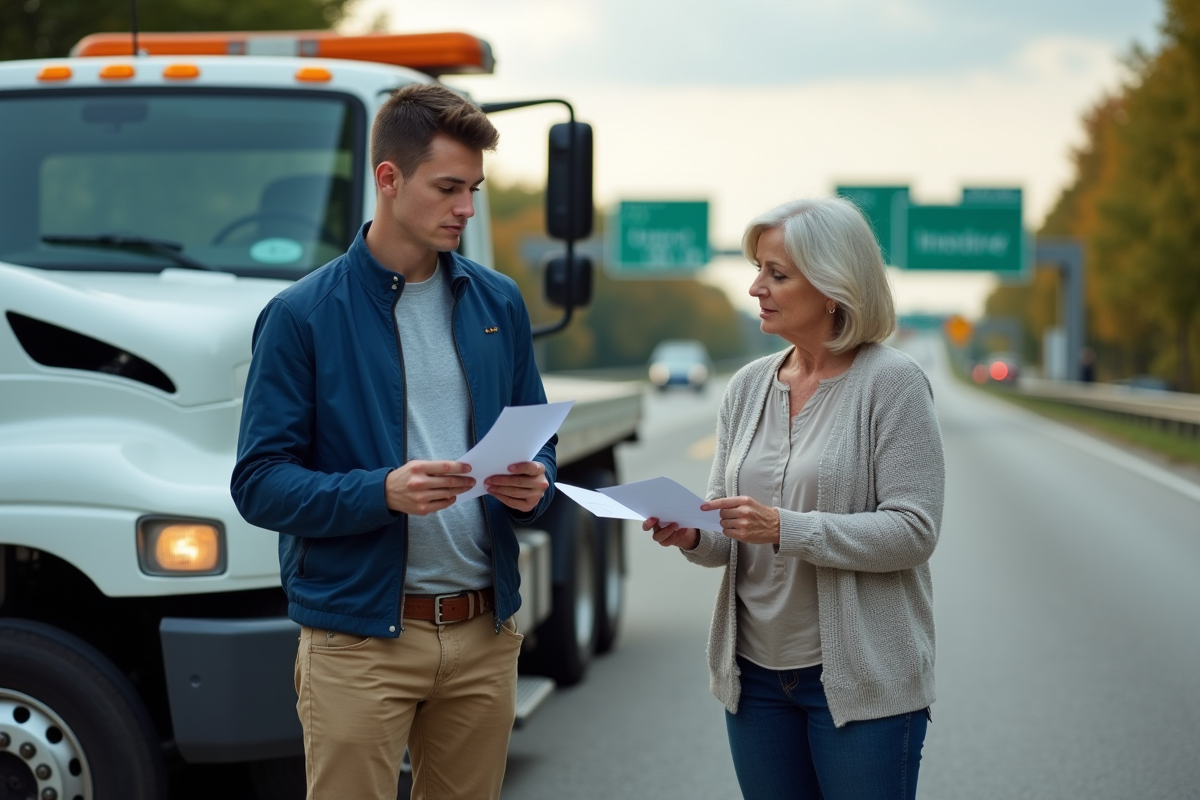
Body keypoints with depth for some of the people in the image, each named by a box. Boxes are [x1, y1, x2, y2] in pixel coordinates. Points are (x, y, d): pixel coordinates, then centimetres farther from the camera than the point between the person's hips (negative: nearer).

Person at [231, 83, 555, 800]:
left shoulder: (498, 303, 9)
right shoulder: (303, 315, -6)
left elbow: (535, 439, 17)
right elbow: (260, 483, -8)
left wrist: (532, 484, -7)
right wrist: (383, 492, -23)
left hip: (484, 632, 5)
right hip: (360, 634, -4)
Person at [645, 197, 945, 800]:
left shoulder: (891, 382, -9)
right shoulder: (747, 387, 9)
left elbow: (913, 531, -16)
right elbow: (730, 539, 11)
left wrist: (787, 529, -24)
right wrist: (693, 537, -12)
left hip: (860, 680, -6)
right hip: (757, 674, 6)